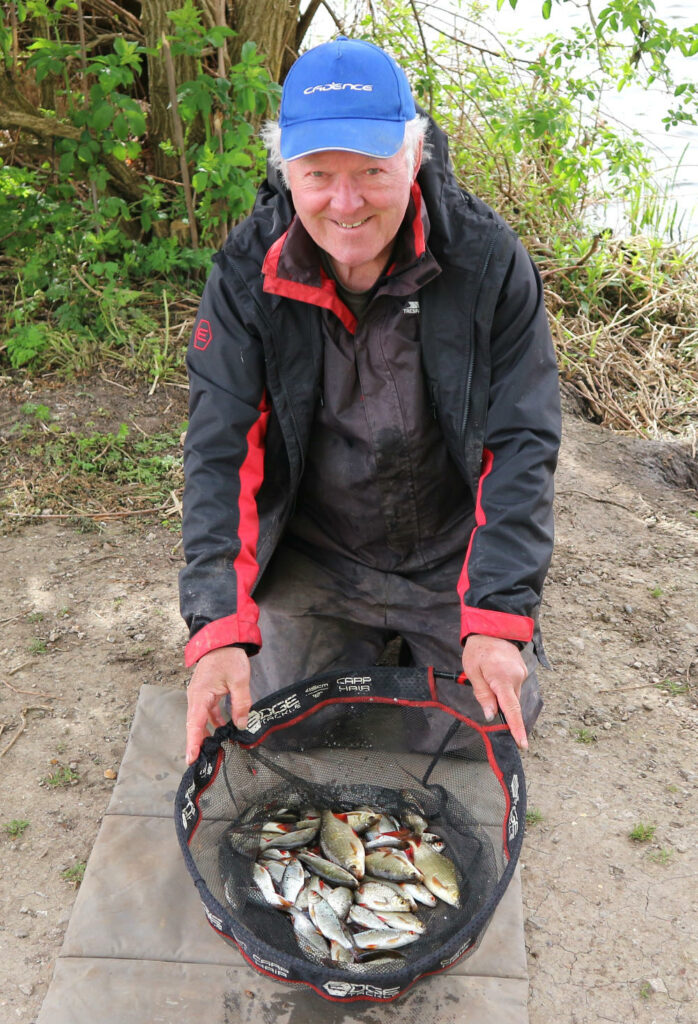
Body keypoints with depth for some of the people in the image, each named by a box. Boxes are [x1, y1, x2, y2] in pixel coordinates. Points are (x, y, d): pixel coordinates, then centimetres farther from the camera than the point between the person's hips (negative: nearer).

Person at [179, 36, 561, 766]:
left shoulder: (489, 261, -19)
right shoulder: (246, 275, -17)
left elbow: (520, 443, -17)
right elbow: (221, 450, -19)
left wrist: (498, 617, -26)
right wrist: (220, 627, -30)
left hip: (453, 559, 0)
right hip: (312, 562, 1)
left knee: (504, 718, 7)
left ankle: (417, 641, 36)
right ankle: (369, 642, 33)